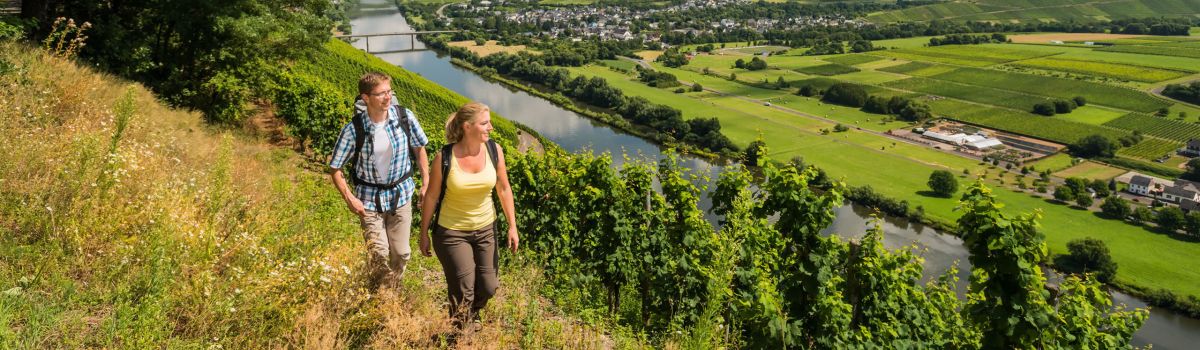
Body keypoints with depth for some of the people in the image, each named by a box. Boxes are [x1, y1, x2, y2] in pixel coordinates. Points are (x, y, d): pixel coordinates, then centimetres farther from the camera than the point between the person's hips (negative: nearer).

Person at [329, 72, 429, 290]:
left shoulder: (405, 117, -13)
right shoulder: (353, 129, -18)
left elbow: (419, 149, 4)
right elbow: (335, 168, -7)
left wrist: (426, 183, 1)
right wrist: (349, 198, -15)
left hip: (401, 195, 2)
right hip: (370, 199, -2)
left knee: (401, 253, 10)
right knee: (379, 254, -5)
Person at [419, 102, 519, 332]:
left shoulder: (494, 150, -11)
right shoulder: (444, 157, -19)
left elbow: (503, 189, 0)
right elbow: (431, 197, -8)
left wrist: (512, 226, 1)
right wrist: (424, 233, 0)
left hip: (485, 229, 3)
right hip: (452, 232, -3)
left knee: (488, 288, 11)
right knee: (463, 292, 4)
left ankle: (472, 314, 47)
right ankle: (459, 330, 36)